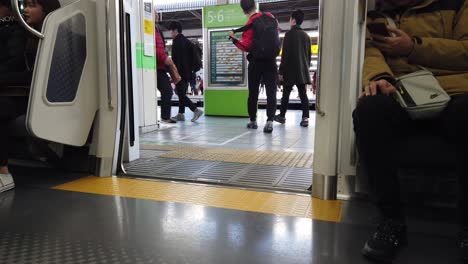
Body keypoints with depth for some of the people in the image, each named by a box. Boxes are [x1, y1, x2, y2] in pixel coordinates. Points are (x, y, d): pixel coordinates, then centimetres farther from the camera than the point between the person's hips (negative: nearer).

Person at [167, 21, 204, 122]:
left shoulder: (177, 41, -11)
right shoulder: (186, 41, 16)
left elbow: (176, 59, -16)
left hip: (180, 72, -9)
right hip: (188, 72, 9)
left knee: (181, 94, -7)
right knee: (182, 93, 13)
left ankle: (196, 110, -16)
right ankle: (181, 114, 16)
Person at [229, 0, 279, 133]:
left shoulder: (249, 25, -11)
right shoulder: (270, 16, 3)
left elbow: (246, 47, -16)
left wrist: (234, 39, -6)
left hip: (256, 61, -2)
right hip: (271, 60, 3)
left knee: (253, 92, 11)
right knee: (271, 91, -3)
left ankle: (253, 121, 19)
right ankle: (270, 121, -16)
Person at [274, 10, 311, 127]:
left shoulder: (289, 34, -7)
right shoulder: (306, 36, 12)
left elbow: (285, 55, -11)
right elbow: (309, 55, 15)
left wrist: (281, 71, -9)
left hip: (290, 70, -5)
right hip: (302, 70, 5)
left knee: (286, 94, 6)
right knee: (303, 94, 2)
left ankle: (282, 116, 16)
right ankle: (305, 118, -4)